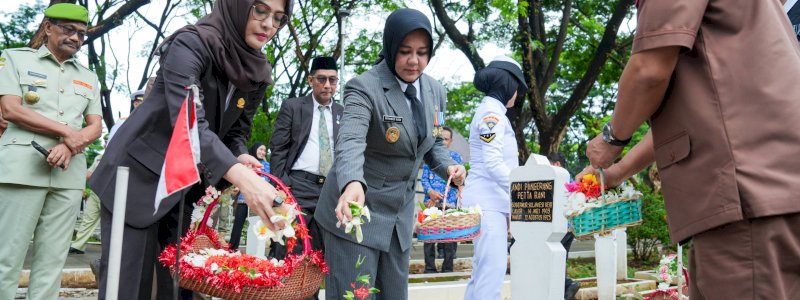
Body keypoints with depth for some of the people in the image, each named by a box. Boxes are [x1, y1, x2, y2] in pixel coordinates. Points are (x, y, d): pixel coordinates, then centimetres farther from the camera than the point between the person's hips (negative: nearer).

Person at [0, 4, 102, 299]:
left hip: (70, 172, 4)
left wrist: (71, 146, -10)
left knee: (53, 258, 2)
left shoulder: (89, 77, 19)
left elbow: (96, 126, 12)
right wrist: (67, 132, -9)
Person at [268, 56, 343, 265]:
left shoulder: (343, 113, 14)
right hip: (298, 186, -3)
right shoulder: (292, 107, 6)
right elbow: (278, 149, 1)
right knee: (286, 253, -5)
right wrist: (281, 185, -7)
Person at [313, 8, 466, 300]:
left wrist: (448, 166, -5)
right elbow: (350, 142, -34)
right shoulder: (364, 87, -18)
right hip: (356, 209, -6)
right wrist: (353, 184, -54)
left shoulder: (435, 92, 3)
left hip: (400, 213, 6)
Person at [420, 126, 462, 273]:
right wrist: (430, 192, -11)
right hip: (430, 202, 2)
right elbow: (424, 178, 9)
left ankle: (448, 269, 6)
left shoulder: (455, 156, 7)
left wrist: (439, 199, -9)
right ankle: (429, 268, 9)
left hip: (448, 202, -2)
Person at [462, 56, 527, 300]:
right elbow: (493, 163, -18)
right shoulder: (492, 111, -8)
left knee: (483, 270, 10)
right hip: (487, 201, -10)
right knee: (493, 269, -12)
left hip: (492, 200, 10)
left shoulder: (491, 110, 21)